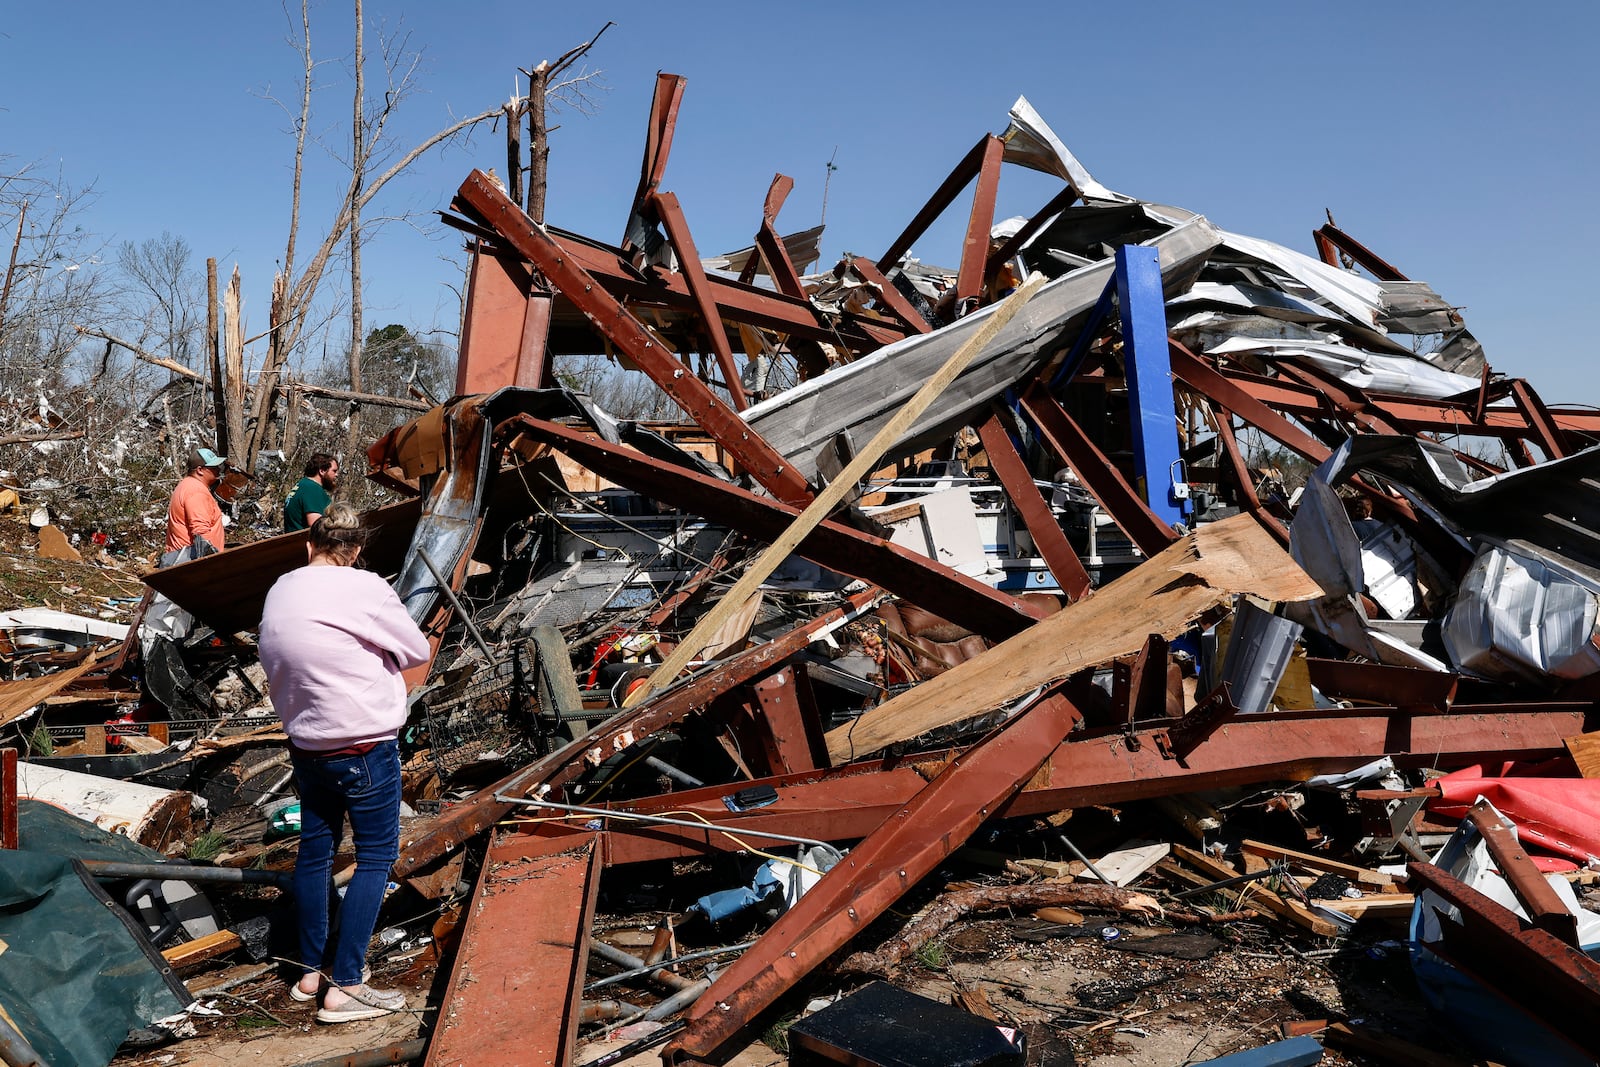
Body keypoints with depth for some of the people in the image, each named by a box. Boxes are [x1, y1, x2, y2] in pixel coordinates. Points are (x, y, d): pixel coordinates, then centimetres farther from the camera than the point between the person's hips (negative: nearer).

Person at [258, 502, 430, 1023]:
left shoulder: (279, 592, 4)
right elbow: (417, 651, -7)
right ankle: (345, 986, 2)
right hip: (364, 747, -7)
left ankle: (311, 970, 29)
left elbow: (275, 668, 8)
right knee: (376, 855, 2)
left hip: (306, 743, 7)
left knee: (315, 850, 17)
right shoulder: (364, 589, -17)